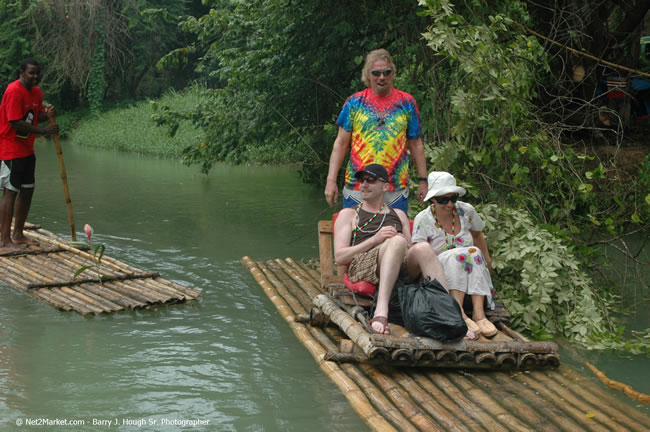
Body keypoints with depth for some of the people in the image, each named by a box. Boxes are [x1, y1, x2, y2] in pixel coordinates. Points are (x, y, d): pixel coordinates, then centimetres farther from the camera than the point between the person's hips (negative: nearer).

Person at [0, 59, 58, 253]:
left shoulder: (36, 92, 8)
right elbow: (16, 123, -24)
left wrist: (47, 114, -7)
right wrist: (44, 131, -23)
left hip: (26, 149, 9)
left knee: (27, 190, 13)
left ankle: (18, 235, 25)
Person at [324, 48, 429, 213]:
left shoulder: (407, 103, 8)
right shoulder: (354, 102, 5)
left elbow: (416, 144, 12)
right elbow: (341, 143, 5)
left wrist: (423, 180, 8)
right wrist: (331, 180, -3)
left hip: (396, 191, 1)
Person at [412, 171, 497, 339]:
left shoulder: (466, 211, 5)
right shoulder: (423, 219, -5)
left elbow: (477, 234, 25)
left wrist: (487, 259, 29)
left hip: (470, 273, 3)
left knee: (474, 252, -29)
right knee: (460, 254, -32)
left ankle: (478, 311, -44)